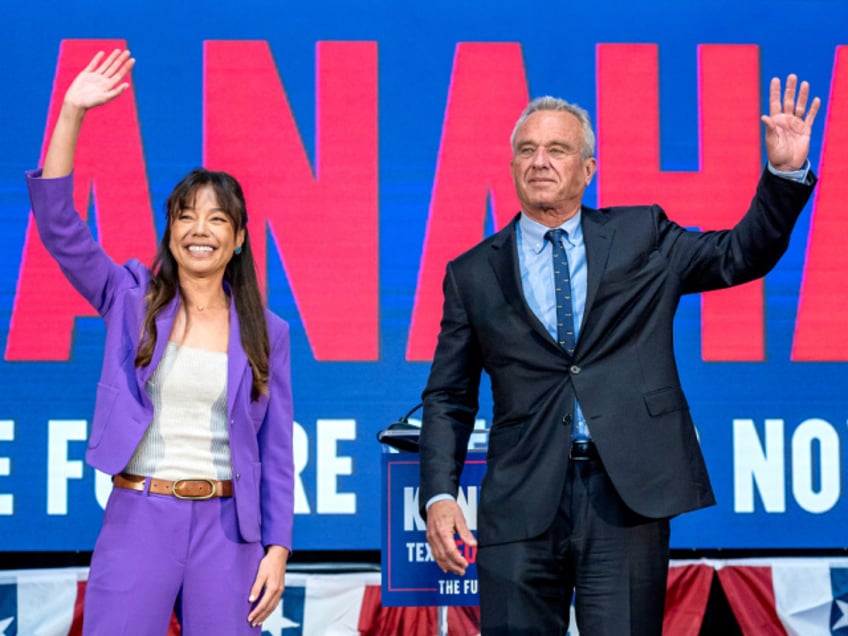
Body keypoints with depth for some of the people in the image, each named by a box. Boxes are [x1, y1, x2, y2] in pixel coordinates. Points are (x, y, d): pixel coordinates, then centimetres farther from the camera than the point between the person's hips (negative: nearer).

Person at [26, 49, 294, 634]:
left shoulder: (266, 332, 6)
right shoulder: (132, 300, 4)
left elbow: (276, 453, 7)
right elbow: (59, 225, -8)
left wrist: (277, 549, -1)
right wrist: (72, 112, -15)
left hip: (226, 529, 1)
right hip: (137, 521, -1)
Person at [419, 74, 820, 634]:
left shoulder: (641, 237, 12)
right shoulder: (473, 273, 10)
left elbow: (742, 255, 8)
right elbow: (448, 398, 10)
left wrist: (785, 171, -6)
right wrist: (439, 495, -3)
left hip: (630, 495, 0)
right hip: (522, 503, 0)